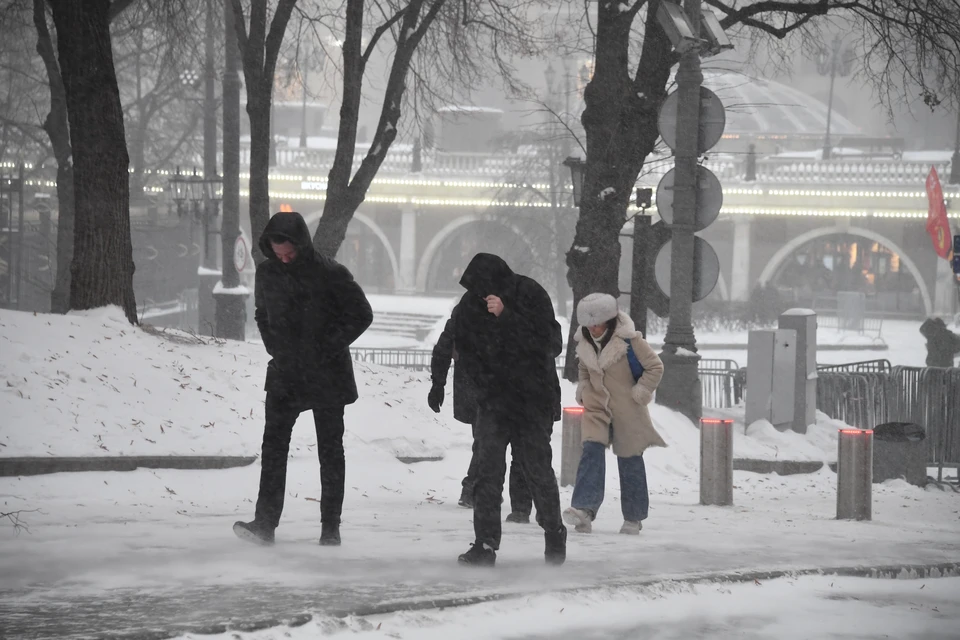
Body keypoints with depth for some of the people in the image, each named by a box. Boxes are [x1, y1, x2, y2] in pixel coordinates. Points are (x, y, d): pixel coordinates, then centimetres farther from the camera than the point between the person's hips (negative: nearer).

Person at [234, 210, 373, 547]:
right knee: (273, 445, -6)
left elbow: (361, 315, -5)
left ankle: (331, 527, 10)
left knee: (330, 450, 5)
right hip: (284, 375, 3)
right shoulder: (267, 273, 2)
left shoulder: (330, 274, -12)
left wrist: (330, 348, -10)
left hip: (327, 376, -3)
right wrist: (274, 347, 6)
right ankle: (265, 523, -10)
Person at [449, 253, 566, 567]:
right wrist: (485, 385, -3)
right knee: (488, 470, -6)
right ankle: (485, 544, -4)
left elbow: (550, 343, -23)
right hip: (493, 400, 3)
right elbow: (465, 352, 8)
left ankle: (554, 535, 21)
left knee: (538, 469, 2)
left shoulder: (531, 295, -13)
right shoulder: (470, 304, -3)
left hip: (533, 401, -3)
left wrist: (506, 316, -28)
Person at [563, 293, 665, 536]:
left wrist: (640, 393, -12)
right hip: (597, 405, 3)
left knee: (629, 458, 6)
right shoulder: (585, 342, 0)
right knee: (592, 451, -16)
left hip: (627, 409, -3)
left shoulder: (629, 340, -16)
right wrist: (583, 388, 5)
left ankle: (633, 517, 18)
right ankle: (584, 509, -26)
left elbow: (655, 367, -7)